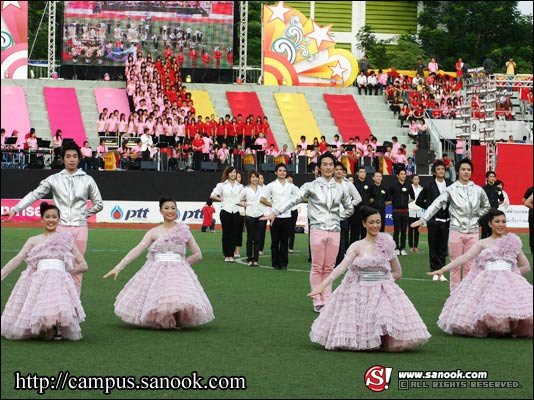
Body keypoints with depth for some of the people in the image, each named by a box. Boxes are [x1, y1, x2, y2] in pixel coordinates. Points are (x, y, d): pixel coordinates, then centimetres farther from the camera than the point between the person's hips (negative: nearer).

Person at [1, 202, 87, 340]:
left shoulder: (66, 240, 20)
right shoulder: (33, 241, 21)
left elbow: (83, 266, 20)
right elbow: (17, 260, 10)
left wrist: (66, 271, 9)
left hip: (60, 280, -1)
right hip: (38, 281, 1)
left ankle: (57, 329, -4)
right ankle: (44, 328, 5)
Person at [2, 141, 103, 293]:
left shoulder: (87, 180, 7)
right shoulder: (54, 179, 5)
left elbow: (98, 204, 14)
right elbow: (35, 195, -1)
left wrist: (84, 214, 5)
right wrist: (15, 209, -10)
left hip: (80, 228, 0)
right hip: (60, 227, 0)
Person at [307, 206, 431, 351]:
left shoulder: (386, 245, 6)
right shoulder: (357, 247, 0)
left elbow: (398, 273, 12)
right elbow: (342, 267, -11)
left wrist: (379, 279, 1)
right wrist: (323, 285, -23)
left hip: (383, 292, 1)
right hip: (360, 294, -1)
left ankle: (386, 342, 4)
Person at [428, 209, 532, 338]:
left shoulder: (513, 242, 20)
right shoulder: (483, 243, 15)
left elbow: (526, 267, 24)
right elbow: (465, 257, 3)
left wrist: (512, 273, 7)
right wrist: (443, 269, -10)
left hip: (509, 280, 1)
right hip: (487, 281, -1)